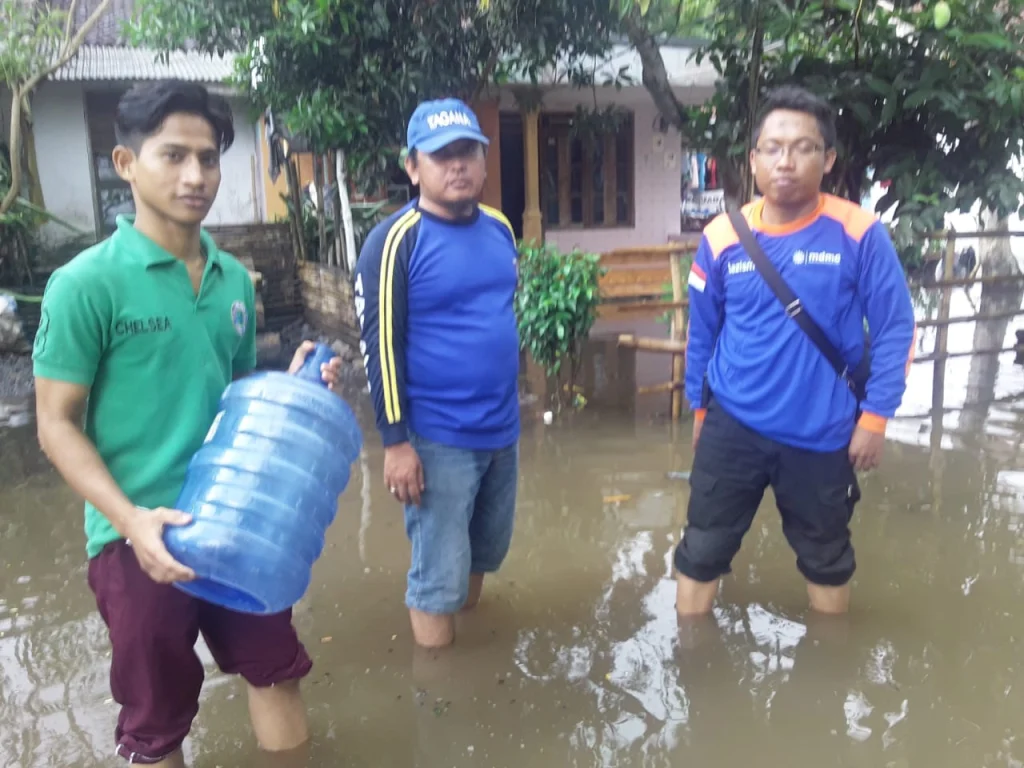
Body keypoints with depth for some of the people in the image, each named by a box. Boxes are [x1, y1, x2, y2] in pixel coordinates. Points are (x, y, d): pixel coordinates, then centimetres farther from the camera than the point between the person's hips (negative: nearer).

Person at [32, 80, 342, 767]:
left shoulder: (235, 279, 4)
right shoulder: (87, 283, -13)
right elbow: (58, 426, -11)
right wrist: (130, 519, -23)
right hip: (140, 536, -5)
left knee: (277, 668, 19)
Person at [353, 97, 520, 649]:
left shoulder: (500, 229, 7)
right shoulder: (395, 241, -13)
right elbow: (379, 345, -14)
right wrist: (395, 441, -15)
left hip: (502, 429, 7)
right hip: (439, 439, -6)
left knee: (485, 554, 21)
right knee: (439, 575, 3)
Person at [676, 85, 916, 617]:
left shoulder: (859, 234, -13)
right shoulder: (722, 237, -7)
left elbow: (895, 329, -5)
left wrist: (875, 416, -7)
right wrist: (698, 407, 12)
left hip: (823, 433, 0)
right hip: (733, 425, 1)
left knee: (826, 556, 21)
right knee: (702, 549, 9)